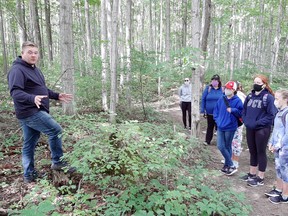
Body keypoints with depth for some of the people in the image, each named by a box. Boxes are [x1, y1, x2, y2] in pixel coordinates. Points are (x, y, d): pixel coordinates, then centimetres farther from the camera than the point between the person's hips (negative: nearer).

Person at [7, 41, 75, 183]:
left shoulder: (34, 69, 19)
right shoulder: (17, 70, -13)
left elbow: (42, 89, 28)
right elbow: (15, 92, -25)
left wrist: (57, 96, 21)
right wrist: (32, 98, -42)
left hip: (33, 112, 10)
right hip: (30, 112, -10)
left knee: (29, 144, 13)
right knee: (56, 131, -9)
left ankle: (29, 175, 23)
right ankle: (58, 162, 5)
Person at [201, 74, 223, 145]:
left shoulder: (222, 89, -4)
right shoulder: (208, 89, -3)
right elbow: (203, 99, -2)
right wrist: (202, 111, -5)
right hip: (209, 113, 1)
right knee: (210, 127, 15)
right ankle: (207, 141, 28)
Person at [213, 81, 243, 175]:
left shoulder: (237, 100, -9)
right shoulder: (221, 99, 6)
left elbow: (241, 112, -9)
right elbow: (216, 110, 15)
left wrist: (232, 110, -23)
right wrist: (217, 120, 4)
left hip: (230, 127, -5)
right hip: (220, 127, 5)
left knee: (227, 147, 5)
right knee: (220, 146, 1)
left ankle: (227, 166, 22)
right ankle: (231, 166, 15)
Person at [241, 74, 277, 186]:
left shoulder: (268, 97, -11)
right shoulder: (250, 96, 7)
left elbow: (271, 115, -15)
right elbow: (244, 111, 14)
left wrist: (257, 123, -18)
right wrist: (246, 121, -1)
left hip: (262, 130, -6)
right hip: (250, 129, 6)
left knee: (261, 152, 5)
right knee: (252, 151, 17)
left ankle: (260, 178, 17)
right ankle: (252, 173, 32)